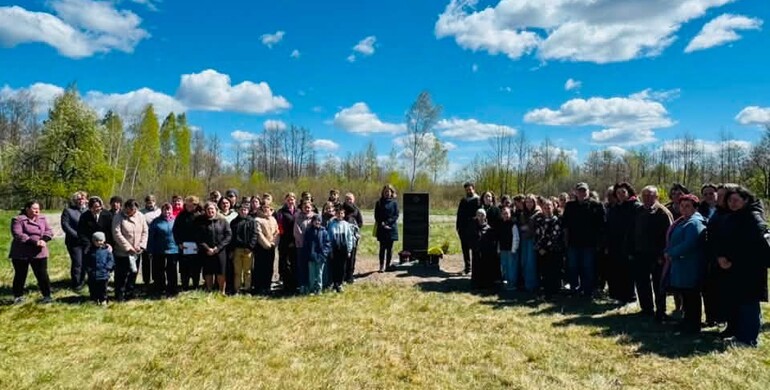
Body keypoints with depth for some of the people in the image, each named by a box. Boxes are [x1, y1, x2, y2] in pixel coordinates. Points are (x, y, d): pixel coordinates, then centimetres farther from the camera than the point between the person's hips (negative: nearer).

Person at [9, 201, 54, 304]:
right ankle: (18, 296, 28)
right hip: (20, 253, -3)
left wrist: (43, 239, -18)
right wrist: (34, 242, -24)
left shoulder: (42, 219, 7)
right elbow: (18, 235, -18)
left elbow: (49, 231, 3)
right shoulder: (18, 220, -7)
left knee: (42, 275, 2)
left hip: (39, 253, 3)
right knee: (20, 275, 11)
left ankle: (47, 295, 10)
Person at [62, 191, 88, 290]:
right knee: (77, 263, -3)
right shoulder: (68, 211, 1)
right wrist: (78, 236, -14)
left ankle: (81, 281, 21)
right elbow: (65, 226, -8)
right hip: (74, 242, -3)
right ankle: (76, 284, 11)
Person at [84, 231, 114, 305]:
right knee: (93, 289, 11)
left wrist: (107, 268, -13)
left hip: (104, 275, -2)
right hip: (92, 275, 2)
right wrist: (88, 269, -4)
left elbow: (111, 260, -2)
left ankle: (103, 300, 22)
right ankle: (94, 299, 27)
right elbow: (86, 262, 8)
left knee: (103, 289, 8)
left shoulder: (107, 250, -5)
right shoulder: (90, 251, 1)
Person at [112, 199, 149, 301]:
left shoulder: (140, 216, 2)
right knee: (121, 275, 1)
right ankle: (119, 296, 13)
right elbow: (117, 234, -15)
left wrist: (141, 246, -7)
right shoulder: (118, 217, -10)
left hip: (136, 252, 4)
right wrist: (128, 247, -18)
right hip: (122, 252, -4)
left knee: (133, 273, 12)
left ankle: (129, 294, 25)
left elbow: (145, 232, 4)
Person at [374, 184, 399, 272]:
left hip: (391, 228, 0)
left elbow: (396, 215, -2)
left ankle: (388, 265, 14)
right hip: (382, 229, 0)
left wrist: (387, 222, -13)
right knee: (382, 248, -2)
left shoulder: (394, 203, 3)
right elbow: (376, 216, 3)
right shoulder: (379, 203, 6)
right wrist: (382, 224, -11)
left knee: (389, 248, 5)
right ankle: (382, 266, -1)